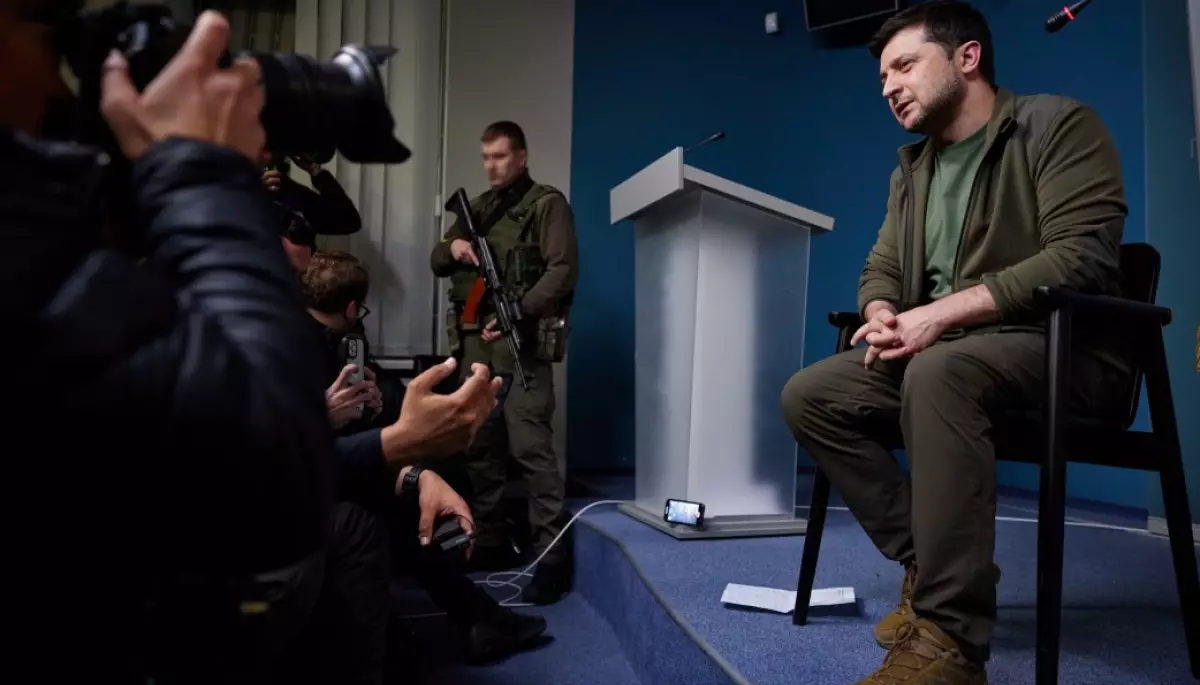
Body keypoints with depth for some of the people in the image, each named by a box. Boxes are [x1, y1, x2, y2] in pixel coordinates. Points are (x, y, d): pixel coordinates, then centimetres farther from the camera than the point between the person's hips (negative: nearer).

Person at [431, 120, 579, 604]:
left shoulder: (547, 204, 0)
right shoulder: (476, 208, 21)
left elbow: (563, 270, -11)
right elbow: (436, 265, 23)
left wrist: (518, 313, -22)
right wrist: (452, 247, -1)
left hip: (521, 342, -7)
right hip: (474, 342, 7)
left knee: (530, 447, -12)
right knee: (479, 445, 10)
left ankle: (551, 556, -7)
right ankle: (490, 542, 22)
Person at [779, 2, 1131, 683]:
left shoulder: (1059, 125, -4)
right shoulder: (913, 169, 18)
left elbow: (1081, 256, -18)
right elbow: (882, 269, 15)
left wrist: (943, 313, -25)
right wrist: (884, 316, -10)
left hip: (1058, 346, -7)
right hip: (939, 352, 7)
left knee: (938, 371, -39)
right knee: (809, 395, -12)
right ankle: (930, 565, -7)